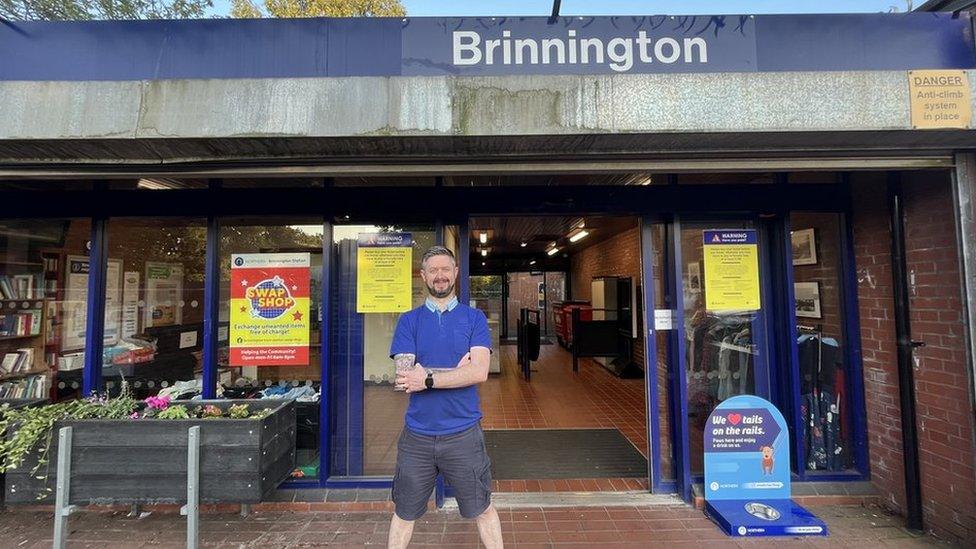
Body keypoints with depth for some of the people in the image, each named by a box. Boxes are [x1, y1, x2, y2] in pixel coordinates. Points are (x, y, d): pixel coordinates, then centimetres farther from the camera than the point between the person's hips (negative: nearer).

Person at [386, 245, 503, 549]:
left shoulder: (474, 318, -3)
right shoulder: (409, 321, -1)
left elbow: (480, 371, -16)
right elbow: (405, 375, -13)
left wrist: (427, 378, -20)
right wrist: (458, 370, -16)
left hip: (464, 433, -1)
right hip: (417, 435, 1)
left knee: (483, 510, 18)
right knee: (404, 513, 20)